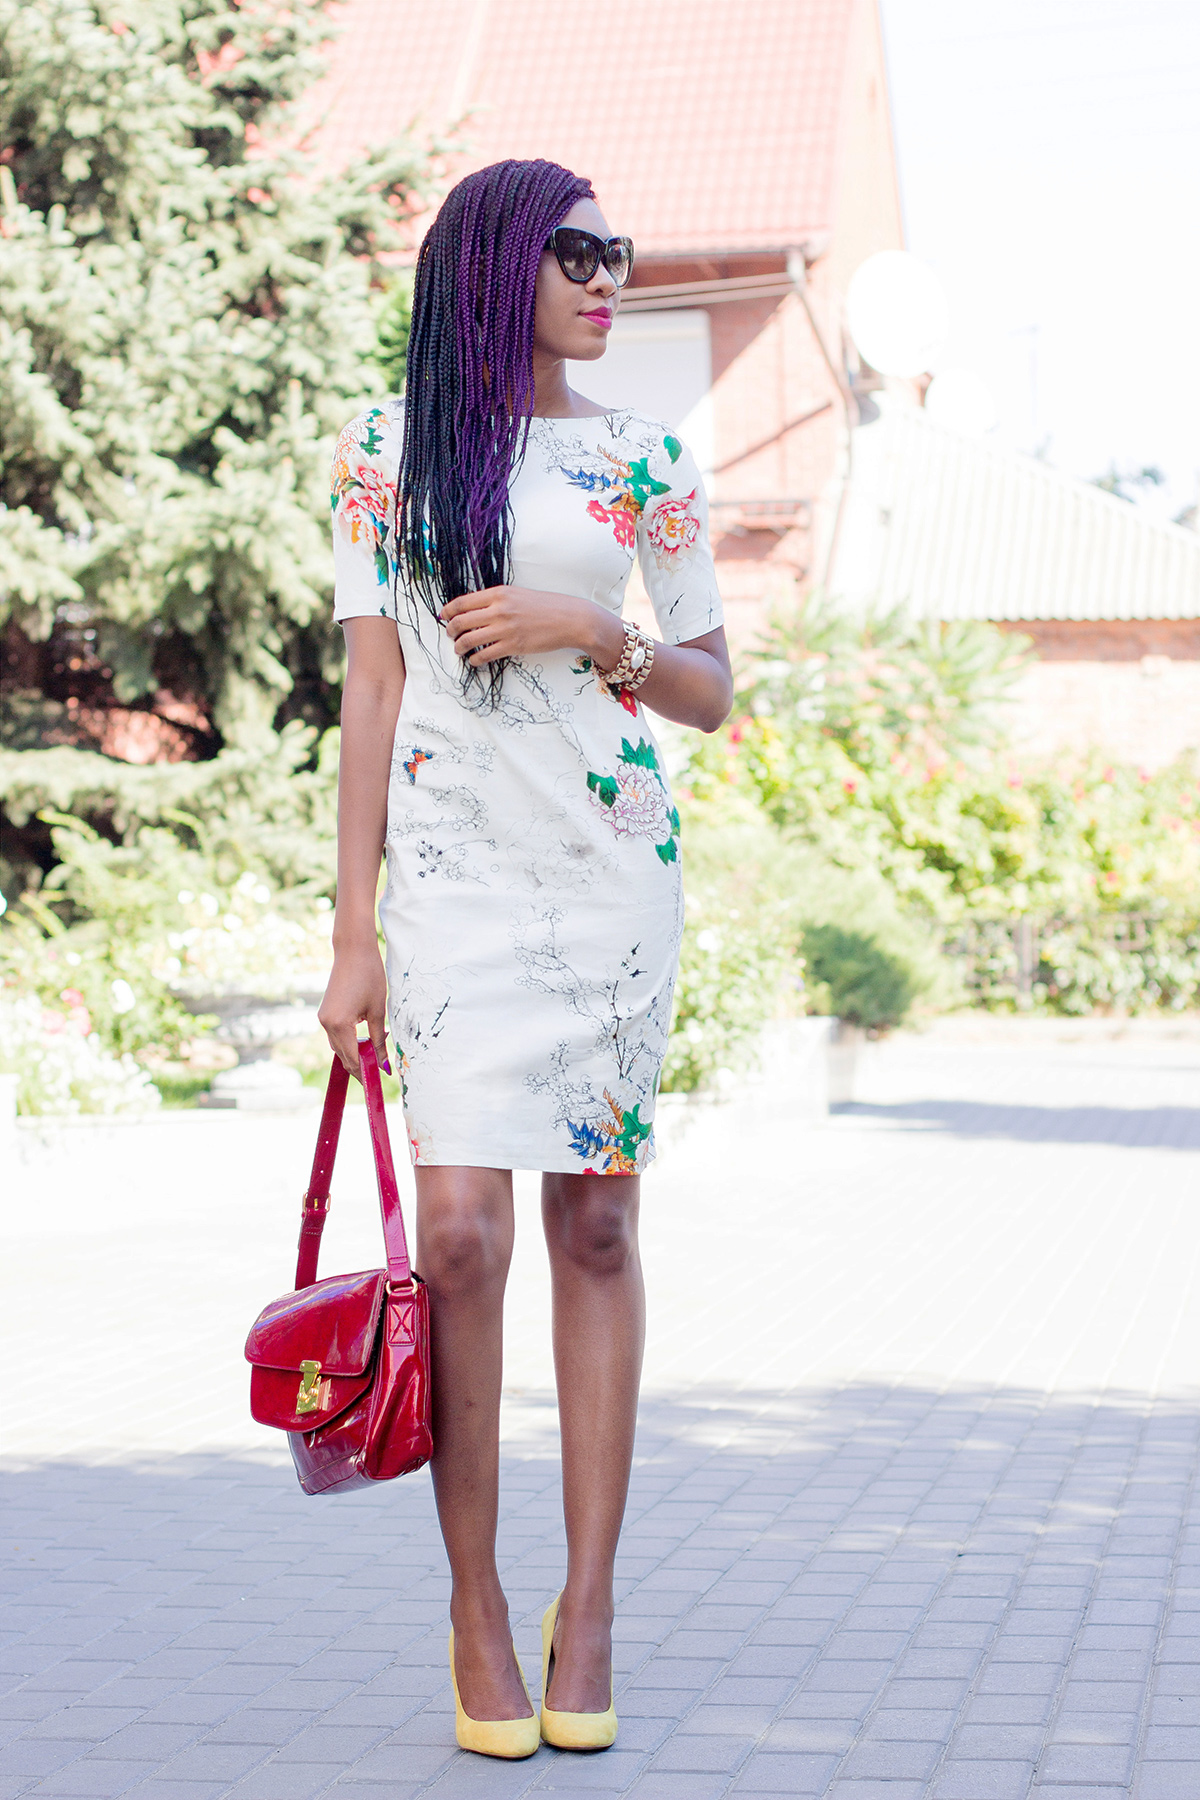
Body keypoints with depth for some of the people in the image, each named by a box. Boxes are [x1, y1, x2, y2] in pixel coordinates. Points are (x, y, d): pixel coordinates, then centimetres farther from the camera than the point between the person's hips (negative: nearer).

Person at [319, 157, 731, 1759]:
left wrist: (593, 631, -10)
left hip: (615, 854, 2)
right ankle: (475, 1606, 4)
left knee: (596, 1221, 2)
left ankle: (589, 1602, 10)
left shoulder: (645, 459, 9)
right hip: (456, 859, -2)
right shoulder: (392, 449, 5)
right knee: (461, 1229, -11)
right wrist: (353, 931, -3)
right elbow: (373, 687, 2)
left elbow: (711, 693, 11)